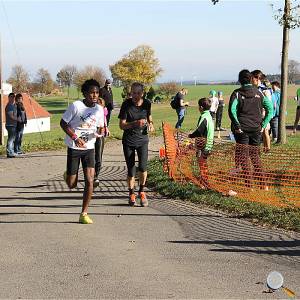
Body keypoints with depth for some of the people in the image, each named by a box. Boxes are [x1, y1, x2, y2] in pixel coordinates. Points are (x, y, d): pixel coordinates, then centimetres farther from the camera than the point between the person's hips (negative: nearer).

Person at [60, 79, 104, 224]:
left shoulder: (99, 109, 0)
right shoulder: (76, 106, -14)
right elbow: (63, 123, -8)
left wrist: (101, 132, -14)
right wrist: (75, 138, -19)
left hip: (89, 148, 3)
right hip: (74, 148, -3)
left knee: (90, 181, -10)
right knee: (72, 185, 4)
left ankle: (84, 214, 0)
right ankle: (67, 175, 43)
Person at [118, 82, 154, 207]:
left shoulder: (147, 103, -3)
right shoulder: (126, 104, -12)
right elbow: (122, 125, -14)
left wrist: (150, 124, -4)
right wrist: (135, 123, -29)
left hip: (142, 139, 1)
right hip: (128, 141, -1)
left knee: (143, 166, -14)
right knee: (131, 170, 2)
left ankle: (142, 191, 11)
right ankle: (131, 194, 25)